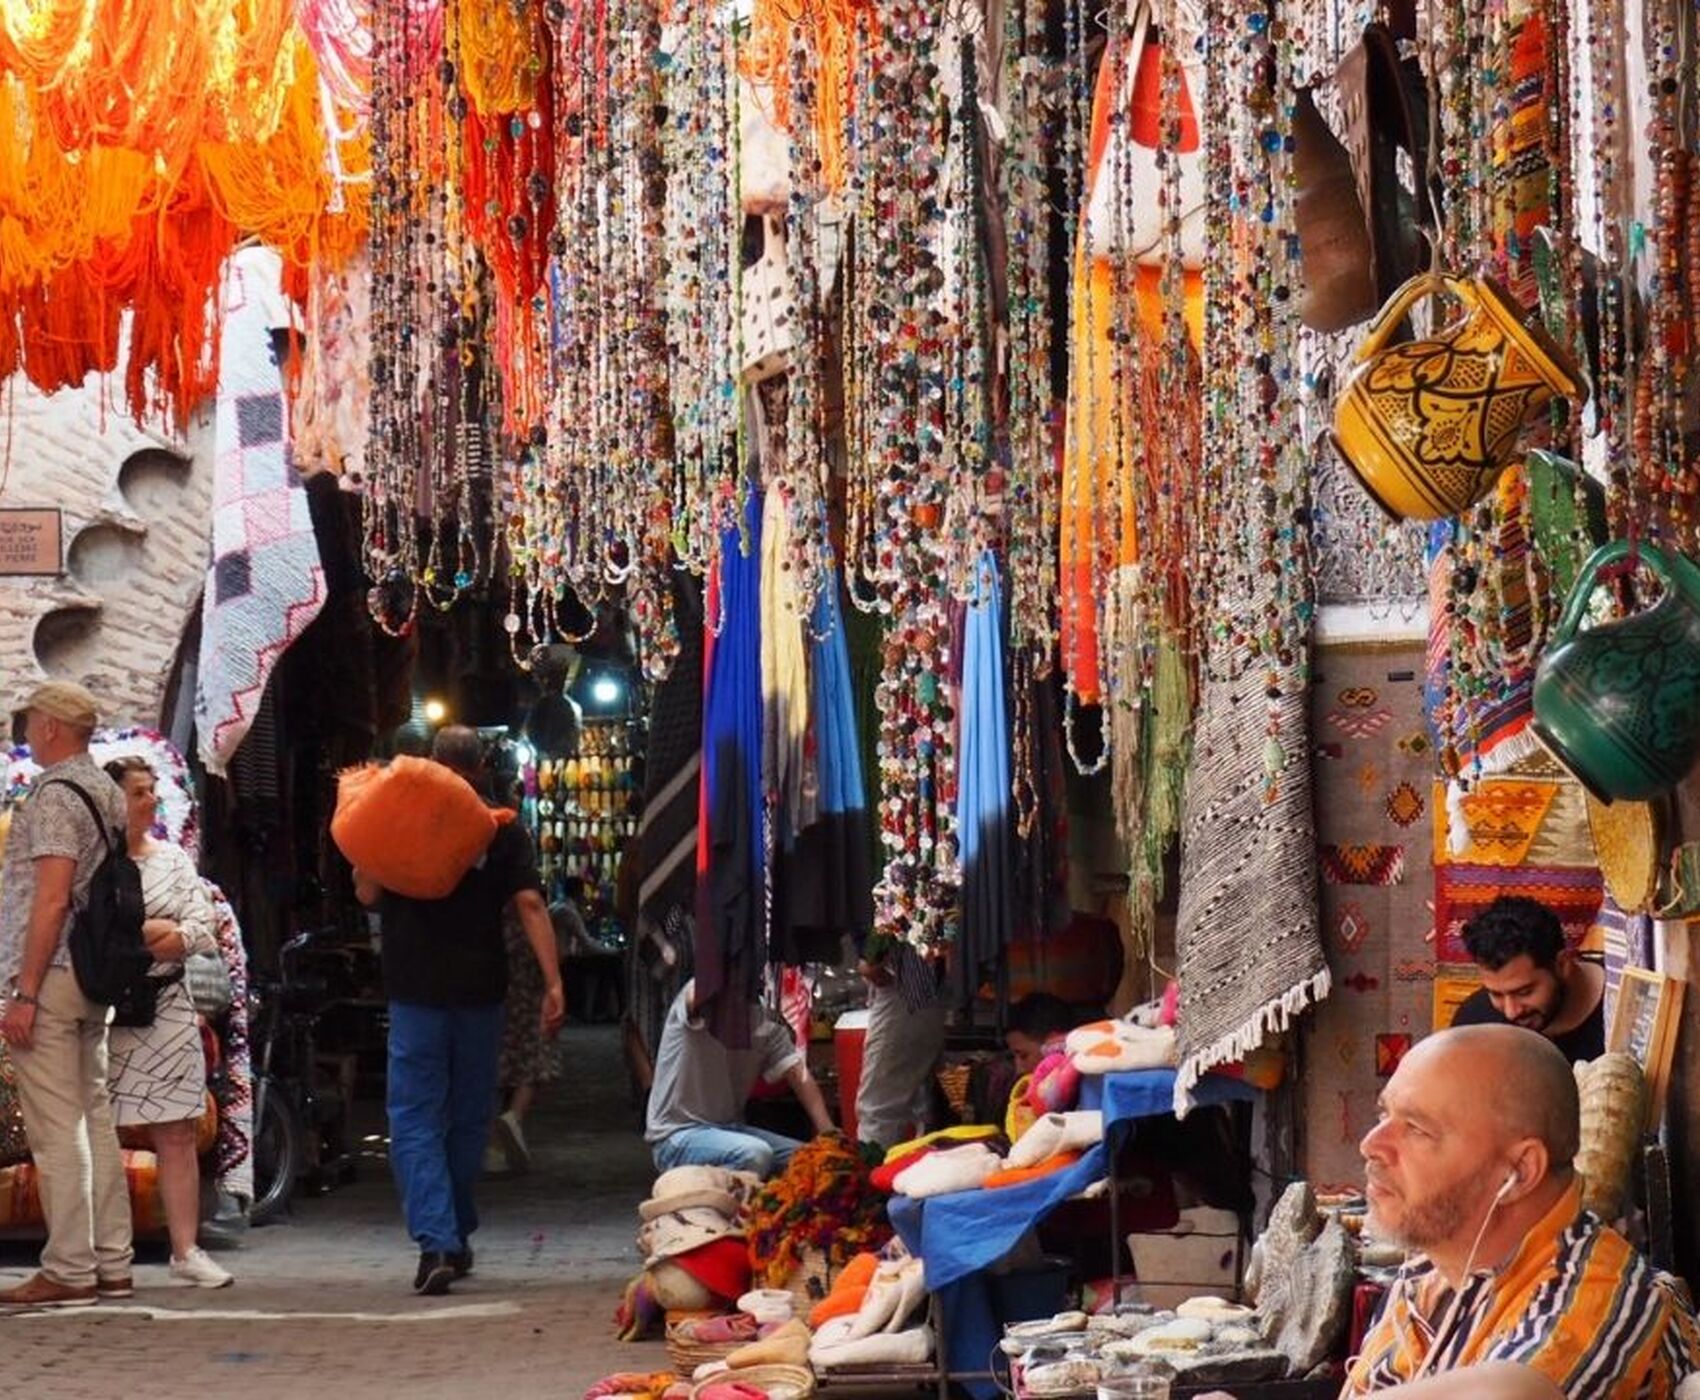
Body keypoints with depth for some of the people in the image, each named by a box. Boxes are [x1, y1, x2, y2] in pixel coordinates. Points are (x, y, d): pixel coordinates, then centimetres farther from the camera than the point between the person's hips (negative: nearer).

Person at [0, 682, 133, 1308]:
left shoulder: (55, 794, -13)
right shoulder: (108, 792, 14)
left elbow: (51, 899, -18)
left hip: (50, 976, -9)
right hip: (95, 975, 9)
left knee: (56, 1131, -6)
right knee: (94, 1120, 11)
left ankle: (69, 1271, -5)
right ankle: (111, 1264, 13)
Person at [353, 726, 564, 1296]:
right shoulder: (504, 831, 2)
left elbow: (368, 895, 1)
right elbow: (529, 905, -6)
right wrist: (552, 982, -10)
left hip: (415, 992, -2)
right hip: (480, 992, 2)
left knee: (415, 1120, -2)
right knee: (468, 1118, 15)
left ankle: (436, 1243, -18)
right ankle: (456, 1238, 24)